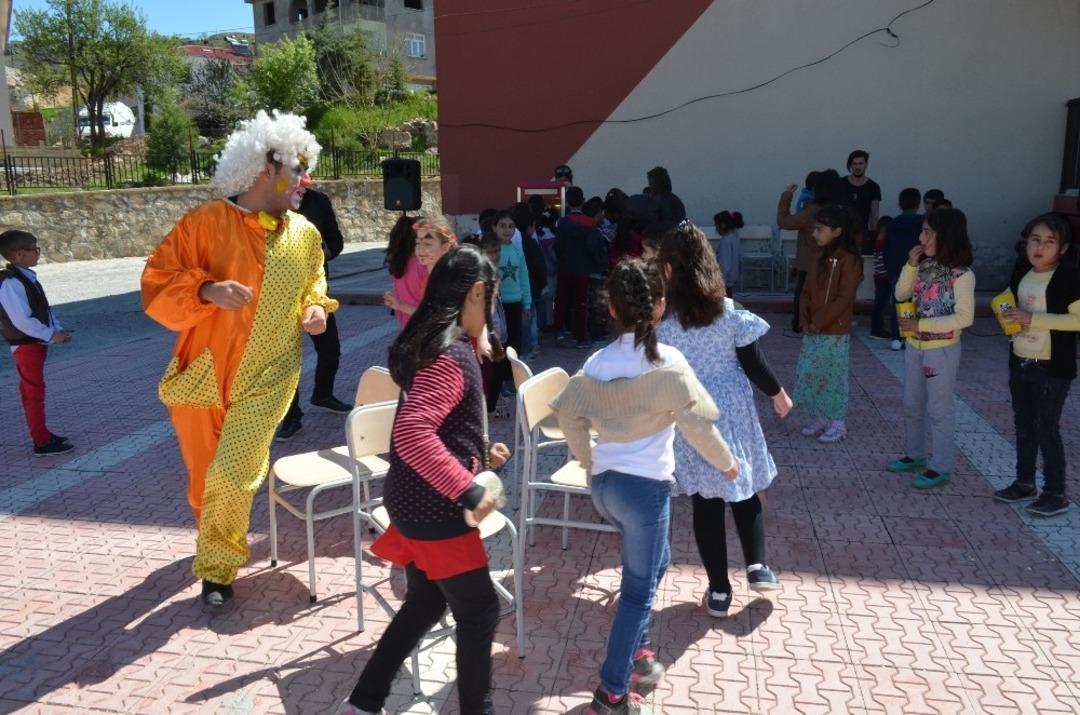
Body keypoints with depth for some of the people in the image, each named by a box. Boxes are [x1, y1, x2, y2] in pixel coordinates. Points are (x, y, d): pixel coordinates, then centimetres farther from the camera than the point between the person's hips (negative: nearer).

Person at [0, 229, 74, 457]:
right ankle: (42, 442, 2)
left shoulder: (28, 277, 9)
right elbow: (22, 320, -25)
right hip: (26, 345, -9)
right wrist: (51, 335, -19)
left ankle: (41, 432, 28)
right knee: (34, 392, -4)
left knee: (33, 390, 17)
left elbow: (44, 309, 15)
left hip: (37, 342, 9)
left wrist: (57, 329, 2)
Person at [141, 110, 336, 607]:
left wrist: (316, 310, -1)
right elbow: (157, 284, -9)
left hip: (266, 380, 1)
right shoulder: (204, 223, -9)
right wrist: (207, 290, -25)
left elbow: (312, 288, 20)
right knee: (203, 478, 15)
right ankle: (216, 545, 43)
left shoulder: (306, 235, 4)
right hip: (202, 375, 0)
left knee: (231, 477, -8)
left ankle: (217, 568, 13)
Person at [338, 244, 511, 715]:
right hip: (433, 509, -10)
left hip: (417, 502, 10)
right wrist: (469, 491, -26)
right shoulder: (451, 353, -21)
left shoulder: (435, 343, 11)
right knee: (479, 611, 6)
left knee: (425, 603, 22)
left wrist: (479, 454, 14)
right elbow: (411, 434, -31)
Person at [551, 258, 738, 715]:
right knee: (639, 588, 6)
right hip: (644, 486, -7)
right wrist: (727, 463, 9)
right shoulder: (667, 362, -14)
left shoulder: (596, 362, 4)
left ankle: (635, 651, 39)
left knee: (653, 563, 29)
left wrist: (588, 460, 25)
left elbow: (569, 414, 10)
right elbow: (697, 426, -9)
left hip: (603, 483, 7)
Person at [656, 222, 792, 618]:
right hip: (732, 413, 1)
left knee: (706, 500, 9)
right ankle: (757, 565, 21)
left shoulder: (660, 318, -12)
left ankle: (719, 591, 17)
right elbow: (752, 363, -4)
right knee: (744, 488, 23)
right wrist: (778, 393, 13)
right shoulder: (730, 311, -8)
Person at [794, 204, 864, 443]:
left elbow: (844, 299, -18)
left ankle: (837, 424, 15)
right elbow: (806, 293, 11)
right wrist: (805, 321, -2)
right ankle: (819, 418, 24)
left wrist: (819, 322, -17)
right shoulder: (820, 260, 10)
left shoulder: (849, 261, -13)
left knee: (833, 377, 1)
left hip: (835, 333, -7)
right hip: (812, 331, 7)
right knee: (808, 375, 10)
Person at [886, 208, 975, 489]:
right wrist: (910, 265, -8)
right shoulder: (925, 265, 2)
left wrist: (921, 324, -21)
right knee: (912, 405, 18)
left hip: (942, 350, -7)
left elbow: (964, 317, -20)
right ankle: (914, 455, 34)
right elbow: (901, 295, 5)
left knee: (939, 410, 4)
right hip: (915, 347, 7)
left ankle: (940, 467, 16)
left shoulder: (961, 274, -18)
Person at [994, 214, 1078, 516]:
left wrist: (1033, 318, -25)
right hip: (1020, 363, 7)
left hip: (1053, 369, -7)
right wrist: (1009, 316, -3)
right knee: (1023, 426, 15)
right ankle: (1025, 483, 29)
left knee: (1047, 429, -1)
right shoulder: (1021, 276, 6)